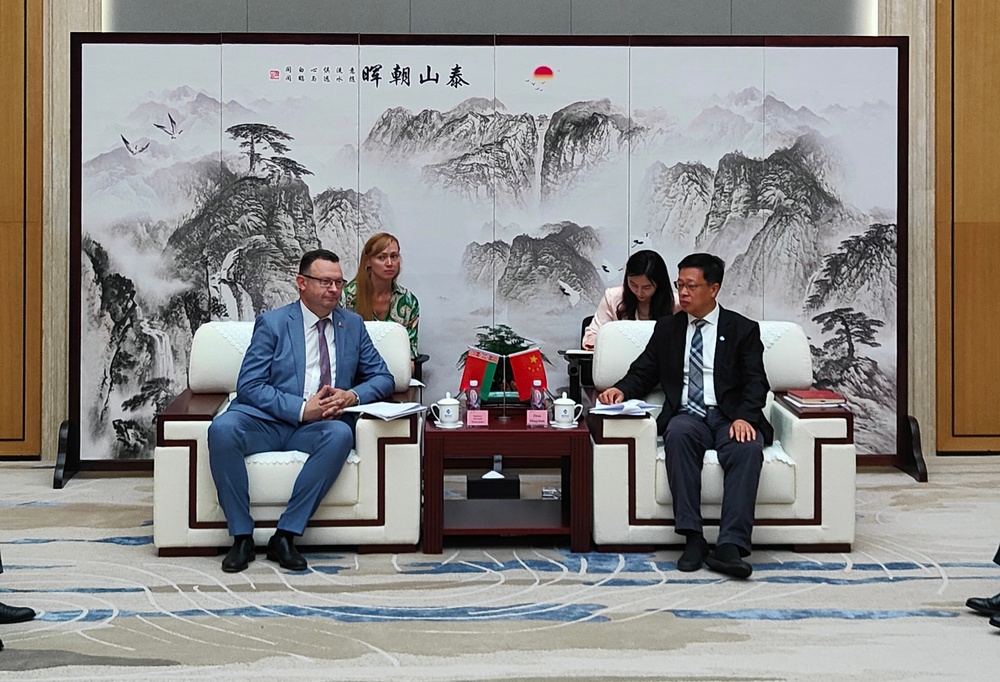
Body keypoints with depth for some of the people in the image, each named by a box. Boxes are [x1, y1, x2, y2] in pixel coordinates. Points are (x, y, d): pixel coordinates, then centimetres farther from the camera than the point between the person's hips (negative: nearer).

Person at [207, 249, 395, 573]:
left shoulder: (353, 324, 13)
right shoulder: (272, 323, 3)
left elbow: (382, 378, 14)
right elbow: (249, 386, -5)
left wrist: (353, 395, -10)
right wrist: (302, 409, -18)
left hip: (320, 425, 2)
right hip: (267, 421, -2)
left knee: (341, 434, -33)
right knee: (221, 430, -32)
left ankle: (285, 535, -25)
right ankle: (242, 536, -19)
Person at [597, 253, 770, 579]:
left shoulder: (743, 329, 11)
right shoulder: (667, 328, 19)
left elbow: (756, 382, 0)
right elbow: (643, 373, 17)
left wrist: (744, 417, -19)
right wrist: (621, 390, -6)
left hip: (730, 418, -1)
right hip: (687, 416, 1)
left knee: (748, 447, -35)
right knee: (678, 433, -35)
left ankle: (730, 547, -41)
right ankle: (693, 538, -36)